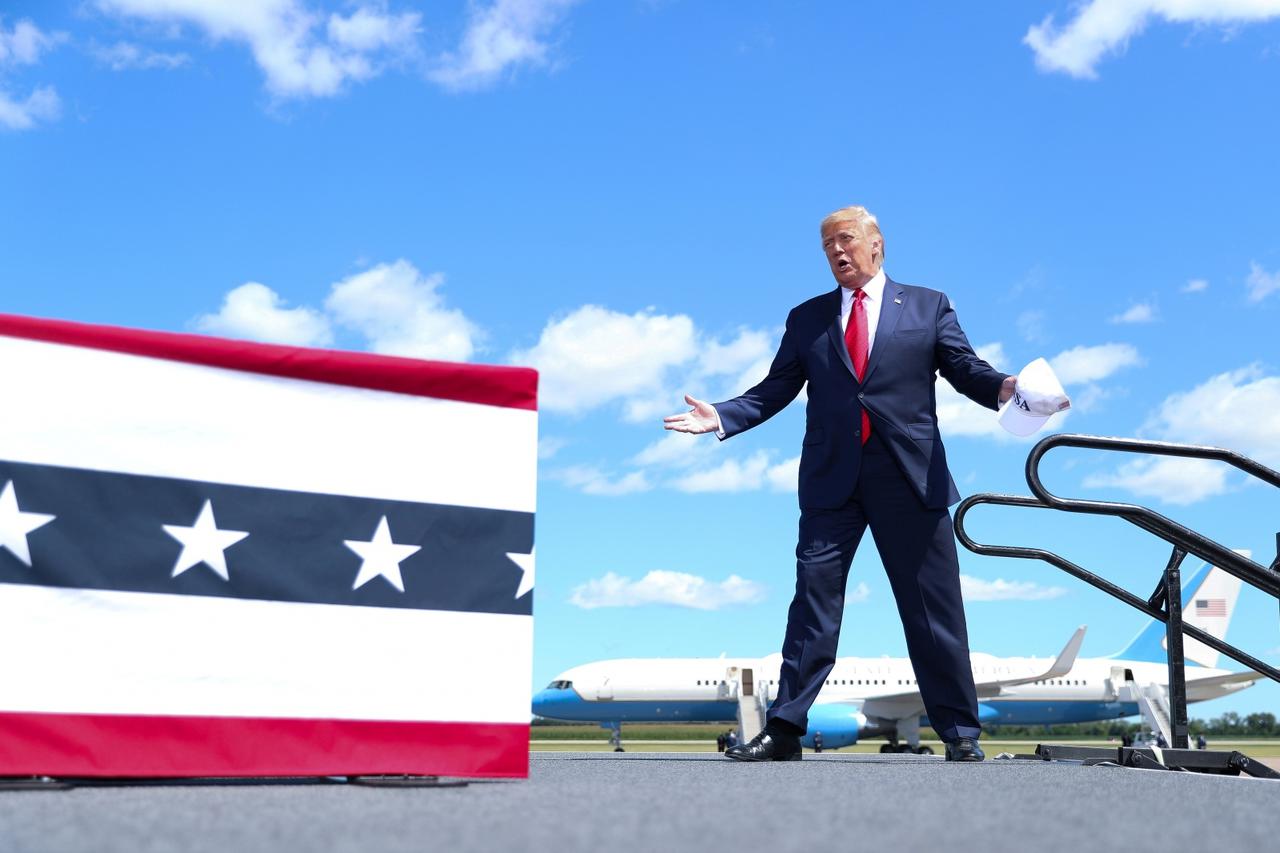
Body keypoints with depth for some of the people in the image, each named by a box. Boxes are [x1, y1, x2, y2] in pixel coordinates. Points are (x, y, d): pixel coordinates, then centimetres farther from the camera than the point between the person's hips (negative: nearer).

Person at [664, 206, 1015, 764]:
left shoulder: (927, 307, 12)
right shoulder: (807, 318, 15)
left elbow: (964, 367, 4)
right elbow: (774, 390, 9)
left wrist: (1002, 387, -18)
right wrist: (721, 417, -5)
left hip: (911, 477, -1)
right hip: (831, 481, 1)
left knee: (934, 606, 4)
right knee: (813, 598, -1)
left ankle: (959, 732, 14)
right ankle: (784, 730, 3)